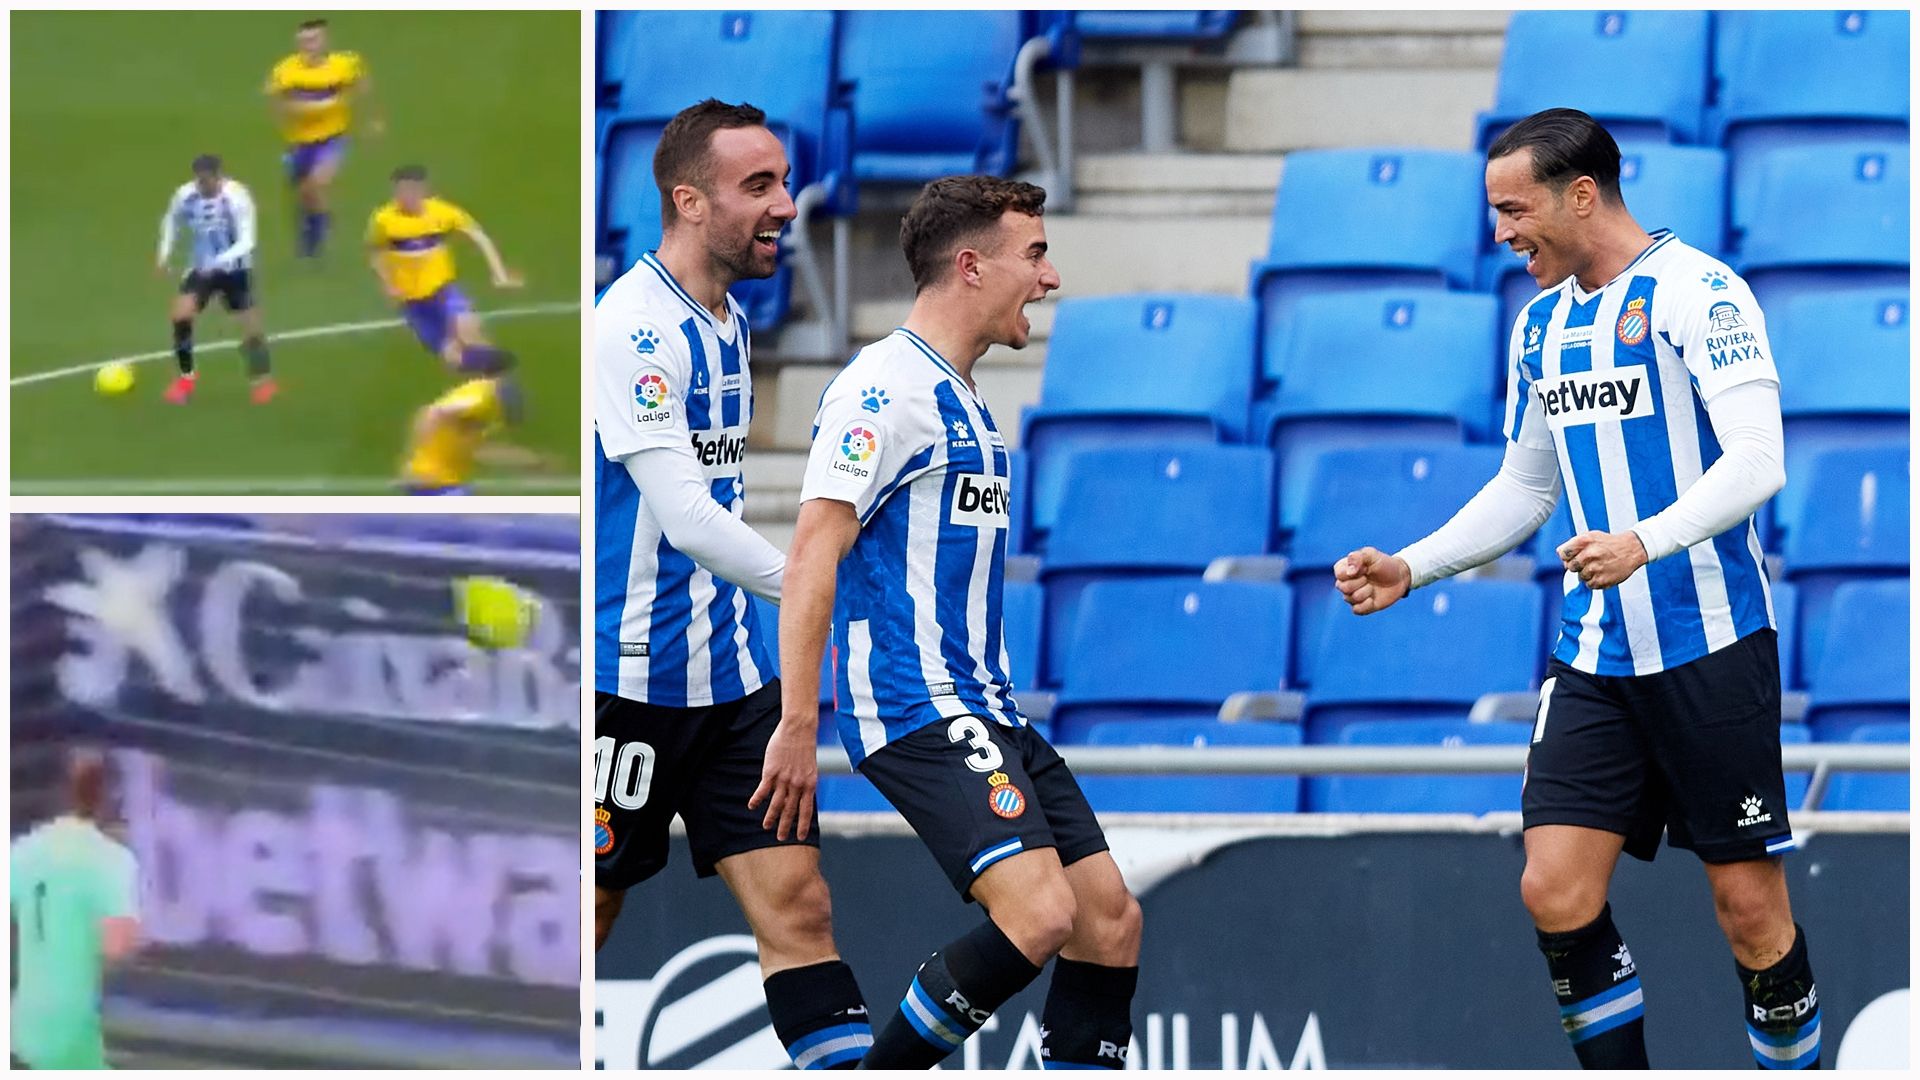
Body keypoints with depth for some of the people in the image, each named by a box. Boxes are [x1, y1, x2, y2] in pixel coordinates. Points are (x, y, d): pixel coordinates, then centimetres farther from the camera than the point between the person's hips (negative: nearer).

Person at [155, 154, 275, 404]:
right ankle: (186, 377, 5)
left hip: (234, 269, -3)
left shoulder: (236, 197, -26)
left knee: (251, 325, 1)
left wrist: (219, 261, -39)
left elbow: (246, 242, -26)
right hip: (201, 268, 3)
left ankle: (263, 379, 25)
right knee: (180, 315, -14)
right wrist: (164, 255, 2)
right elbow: (171, 220, 9)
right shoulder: (185, 196, -14)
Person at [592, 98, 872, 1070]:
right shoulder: (633, 325, -16)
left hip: (730, 679, 8)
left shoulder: (728, 324, 13)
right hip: (628, 681, -8)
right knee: (584, 918, 2)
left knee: (797, 905, -5)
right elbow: (684, 517, -24)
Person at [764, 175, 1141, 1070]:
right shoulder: (884, 388, -12)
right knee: (1040, 913, -23)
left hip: (984, 712, 10)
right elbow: (812, 557, -18)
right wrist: (796, 726, -24)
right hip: (915, 707, -10)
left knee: (1110, 923, 3)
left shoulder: (960, 400, 19)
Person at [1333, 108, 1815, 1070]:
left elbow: (1756, 460, -20)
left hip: (1712, 644, -7)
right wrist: (1407, 571, 12)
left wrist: (1645, 542, -35)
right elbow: (1523, 488, 24)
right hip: (1596, 658, 7)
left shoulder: (1695, 290, -10)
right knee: (1556, 891, -5)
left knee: (1750, 908, -4)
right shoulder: (1540, 324, 13)